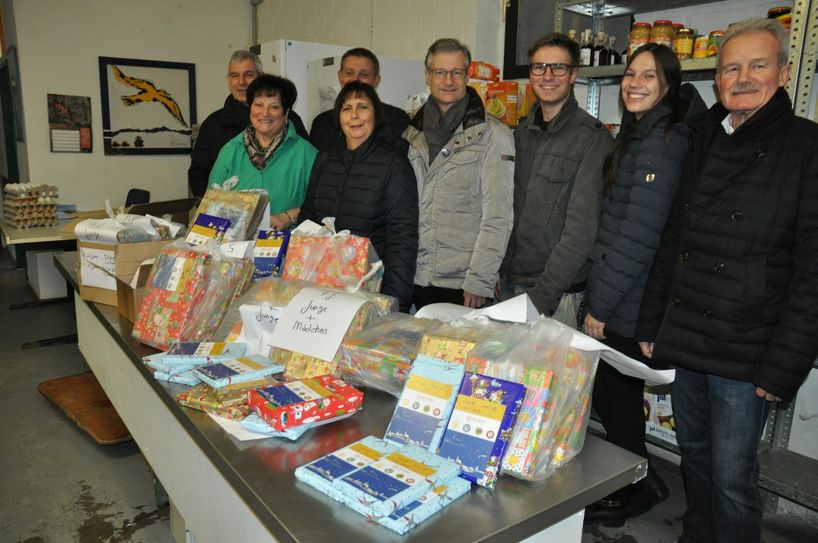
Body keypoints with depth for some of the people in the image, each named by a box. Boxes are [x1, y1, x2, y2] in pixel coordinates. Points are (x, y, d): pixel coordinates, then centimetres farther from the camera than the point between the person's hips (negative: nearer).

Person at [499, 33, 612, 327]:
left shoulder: (593, 137, -10)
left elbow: (581, 231, -15)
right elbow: (509, 210, 10)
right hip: (508, 282, 6)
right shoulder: (521, 132, 9)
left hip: (558, 294, -5)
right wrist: (499, 274, 2)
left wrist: (540, 297, -18)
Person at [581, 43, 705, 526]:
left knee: (618, 398, 7)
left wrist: (600, 304, -17)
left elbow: (638, 235, -22)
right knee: (613, 394, 18)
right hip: (616, 298, 9)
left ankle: (635, 491, 29)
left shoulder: (661, 142, -16)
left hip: (627, 304, -9)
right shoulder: (638, 134, 14)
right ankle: (640, 482, 37)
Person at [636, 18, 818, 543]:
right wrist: (651, 324, 10)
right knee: (695, 459, 18)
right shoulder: (704, 142, 11)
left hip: (744, 353, -5)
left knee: (732, 479, 3)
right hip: (684, 341, 5)